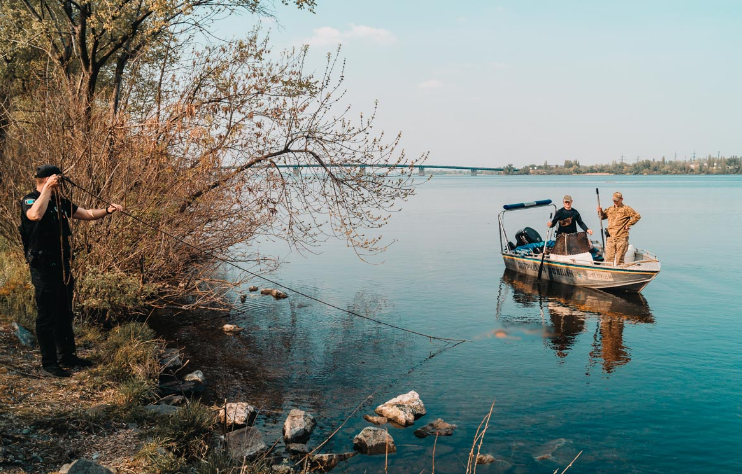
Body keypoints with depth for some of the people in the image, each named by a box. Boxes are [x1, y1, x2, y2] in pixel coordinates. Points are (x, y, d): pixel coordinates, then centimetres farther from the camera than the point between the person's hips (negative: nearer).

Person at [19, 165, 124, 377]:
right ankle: (49, 362, 11)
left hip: (62, 266, 8)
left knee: (64, 314, 15)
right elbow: (35, 215, -35)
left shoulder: (61, 202, 11)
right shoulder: (30, 200, -12)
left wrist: (107, 211, -2)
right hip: (43, 269, -8)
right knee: (47, 316, 0)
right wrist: (47, 189, -28)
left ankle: (67, 357, 27)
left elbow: (87, 214, 15)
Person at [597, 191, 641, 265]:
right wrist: (600, 211, 6)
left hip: (621, 238, -4)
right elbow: (602, 216, 27)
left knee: (619, 259, 2)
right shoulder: (610, 209, 15)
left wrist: (628, 224, -5)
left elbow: (637, 216, -4)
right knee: (609, 258, 3)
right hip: (610, 237, 4)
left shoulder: (626, 209, 0)